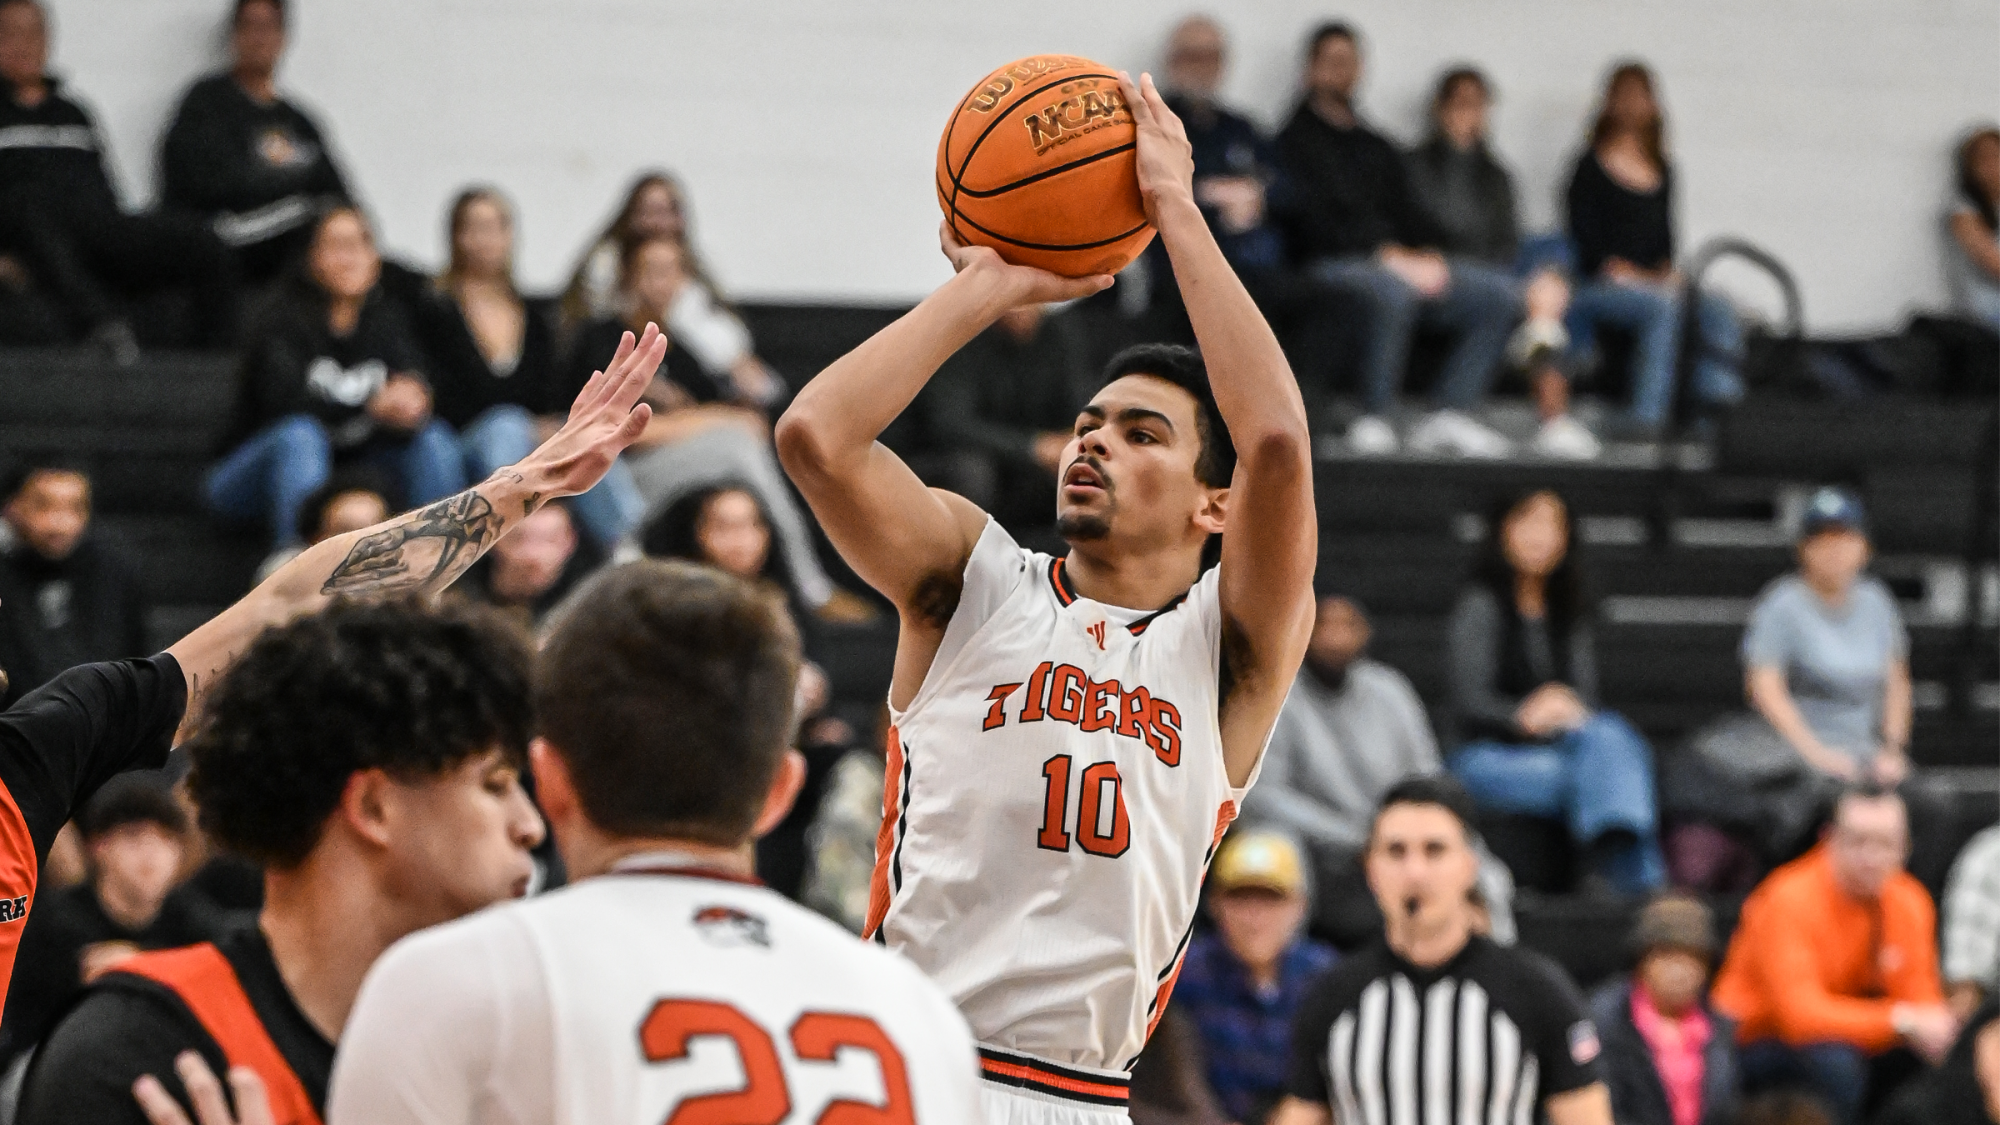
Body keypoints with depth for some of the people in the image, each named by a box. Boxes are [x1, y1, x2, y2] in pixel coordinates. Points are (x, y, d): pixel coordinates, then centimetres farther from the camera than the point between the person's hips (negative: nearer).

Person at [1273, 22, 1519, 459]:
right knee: (1393, 289, -40)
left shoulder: (1377, 148, 28)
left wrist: (1428, 256, -3)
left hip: (1405, 262, 7)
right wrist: (1391, 256, -16)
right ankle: (1373, 420, -30)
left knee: (1499, 292, -11)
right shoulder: (1296, 141, 6)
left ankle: (1449, 416, -17)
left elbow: (1407, 212, 21)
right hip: (1330, 263, -7)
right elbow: (1316, 218, -8)